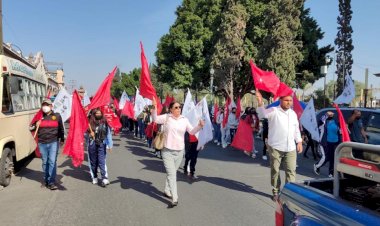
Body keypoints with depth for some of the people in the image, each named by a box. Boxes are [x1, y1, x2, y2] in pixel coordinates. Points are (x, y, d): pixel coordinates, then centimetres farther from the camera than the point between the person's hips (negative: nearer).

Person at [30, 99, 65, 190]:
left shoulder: (57, 116, 5)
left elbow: (61, 129, 14)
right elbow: (31, 128, 14)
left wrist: (62, 139, 16)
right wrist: (35, 125, -8)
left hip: (53, 142, -2)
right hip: (42, 143, 2)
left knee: (52, 162, -8)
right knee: (45, 162, 11)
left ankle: (51, 182, -6)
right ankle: (46, 180, 24)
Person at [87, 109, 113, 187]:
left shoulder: (105, 123, -1)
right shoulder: (91, 123, -1)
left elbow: (108, 134, 0)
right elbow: (88, 132, 4)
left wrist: (109, 145, -2)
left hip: (101, 145, -2)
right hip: (92, 145, 2)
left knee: (102, 162, -8)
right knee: (93, 162, 11)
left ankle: (105, 179, -11)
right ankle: (94, 177, 24)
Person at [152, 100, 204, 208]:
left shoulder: (184, 119, 2)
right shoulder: (166, 117, -6)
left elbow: (192, 131, 1)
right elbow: (155, 119, -17)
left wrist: (199, 126, -15)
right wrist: (154, 108, -32)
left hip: (179, 151, 4)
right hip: (167, 151, -4)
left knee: (172, 173, 18)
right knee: (171, 174, -8)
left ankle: (167, 191, 38)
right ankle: (175, 199, -6)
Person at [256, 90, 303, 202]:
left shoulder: (293, 113, 13)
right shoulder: (274, 111, -7)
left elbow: (296, 129, 20)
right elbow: (263, 114, -27)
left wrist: (299, 142, 15)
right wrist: (260, 102, -43)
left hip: (290, 148, 4)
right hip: (275, 147, -4)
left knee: (291, 170, 2)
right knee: (275, 170, 7)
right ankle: (276, 192, 22)